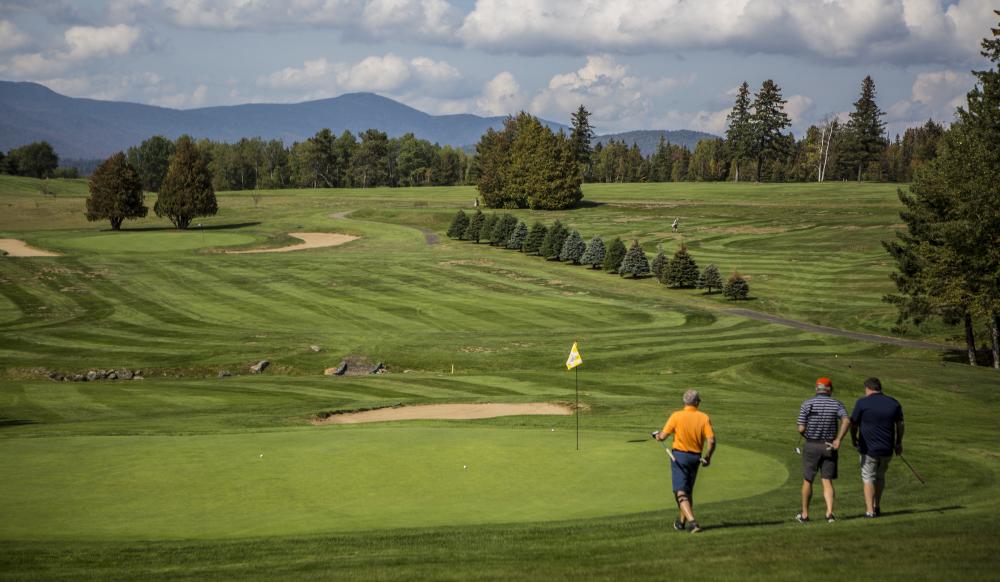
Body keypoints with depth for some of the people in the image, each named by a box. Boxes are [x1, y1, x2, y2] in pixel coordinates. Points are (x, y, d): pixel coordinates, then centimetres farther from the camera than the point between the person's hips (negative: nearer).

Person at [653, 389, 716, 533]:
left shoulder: (676, 416, -11)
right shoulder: (704, 418, -5)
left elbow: (663, 437, -8)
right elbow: (711, 441, -11)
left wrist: (657, 435, 17)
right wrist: (708, 457, 6)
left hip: (679, 456, -4)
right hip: (695, 457, 4)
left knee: (681, 492, -6)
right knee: (688, 491, 20)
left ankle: (692, 521, -22)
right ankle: (682, 522, 30)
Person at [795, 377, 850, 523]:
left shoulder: (807, 404, -5)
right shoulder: (837, 404, -1)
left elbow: (801, 429, -10)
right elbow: (846, 421, -19)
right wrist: (838, 439, -15)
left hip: (811, 446, -1)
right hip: (829, 447, 1)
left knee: (807, 480, 13)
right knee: (827, 481, 4)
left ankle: (804, 514, 20)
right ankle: (829, 512, -14)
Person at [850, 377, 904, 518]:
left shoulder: (862, 403, -8)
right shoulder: (894, 403, 4)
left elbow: (853, 424, -1)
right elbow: (900, 425, 9)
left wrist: (854, 440, 16)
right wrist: (899, 443, 21)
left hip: (869, 447, -4)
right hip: (887, 448, 4)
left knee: (868, 478, 6)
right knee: (880, 476, 22)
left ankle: (870, 510, 0)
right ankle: (877, 506, 25)